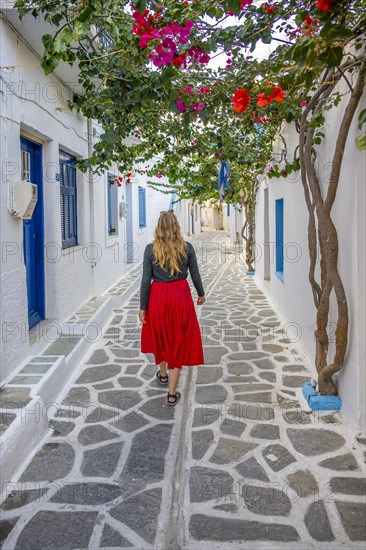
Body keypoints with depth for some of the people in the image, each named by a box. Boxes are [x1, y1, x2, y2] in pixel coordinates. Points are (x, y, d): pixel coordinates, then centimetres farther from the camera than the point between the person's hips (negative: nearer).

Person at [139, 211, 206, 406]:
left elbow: (146, 280, -7)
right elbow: (195, 275, 1)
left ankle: (162, 374, 45)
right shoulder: (187, 247, -5)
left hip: (158, 296, 0)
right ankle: (172, 393, 8)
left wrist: (143, 307, 0)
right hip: (181, 296, 0)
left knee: (160, 336, 23)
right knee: (178, 341, 7)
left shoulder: (151, 249, -8)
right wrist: (201, 294, 19)